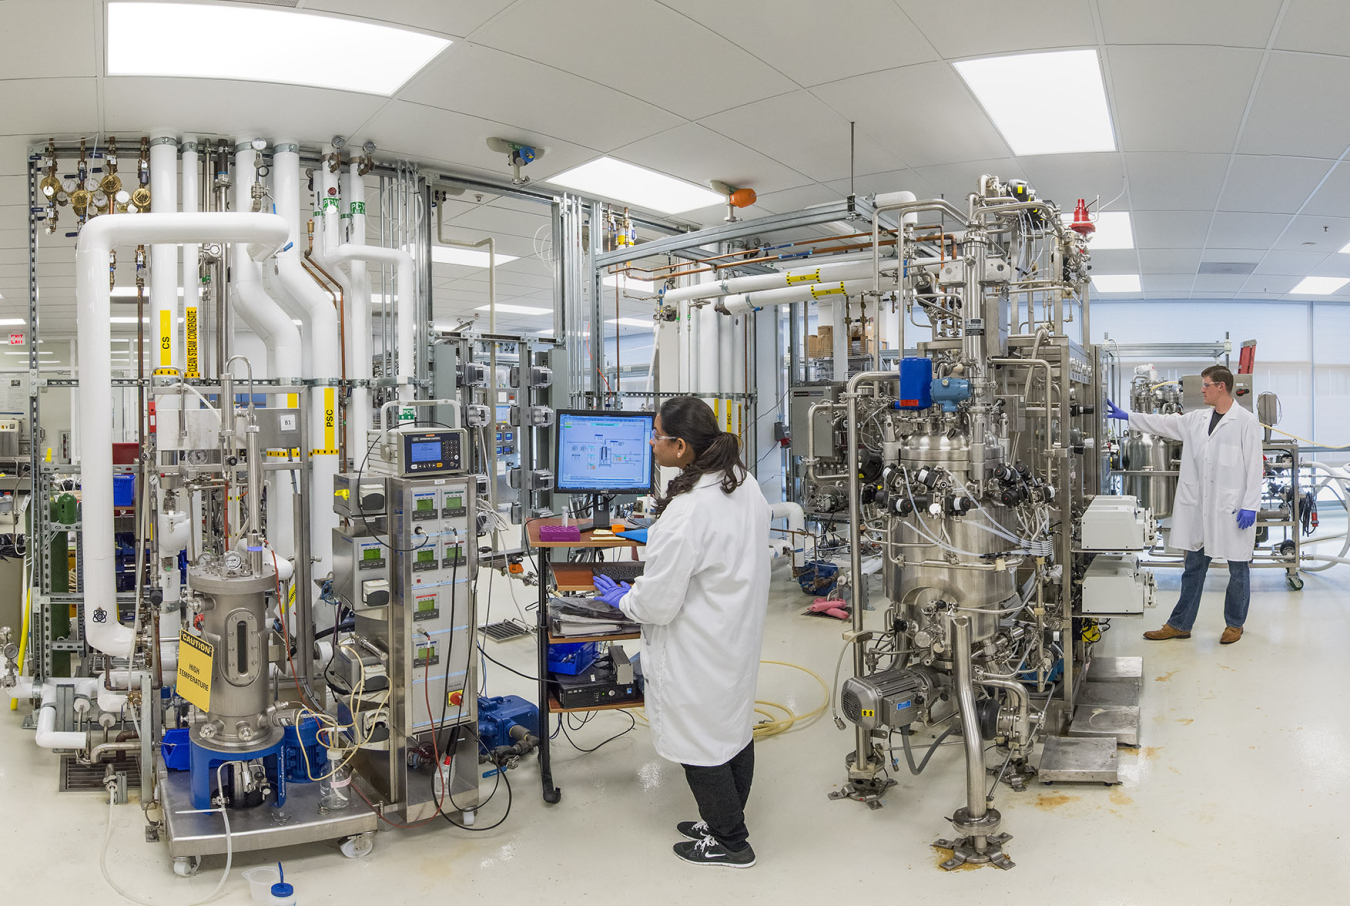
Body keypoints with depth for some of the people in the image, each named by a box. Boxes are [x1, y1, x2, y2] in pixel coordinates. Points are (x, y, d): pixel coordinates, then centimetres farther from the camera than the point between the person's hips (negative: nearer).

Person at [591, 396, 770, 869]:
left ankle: (729, 842, 29)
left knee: (700, 742, 11)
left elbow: (658, 603, -24)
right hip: (740, 636, 9)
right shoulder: (746, 486, -3)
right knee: (734, 727, 22)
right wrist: (660, 541, 19)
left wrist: (622, 598, -4)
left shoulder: (686, 512, -31)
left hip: (699, 652, -9)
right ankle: (726, 822, 42)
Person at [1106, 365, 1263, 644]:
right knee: (1194, 566, 11)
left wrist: (1250, 506, -15)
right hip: (1200, 507, 6)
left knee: (1238, 569, 8)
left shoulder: (1246, 422, -9)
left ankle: (1234, 624, 25)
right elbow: (1165, 423, 17)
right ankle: (1180, 624, 17)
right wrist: (1126, 416, 13)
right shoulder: (1197, 419, 9)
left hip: (1233, 509, -6)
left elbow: (1254, 467, -11)